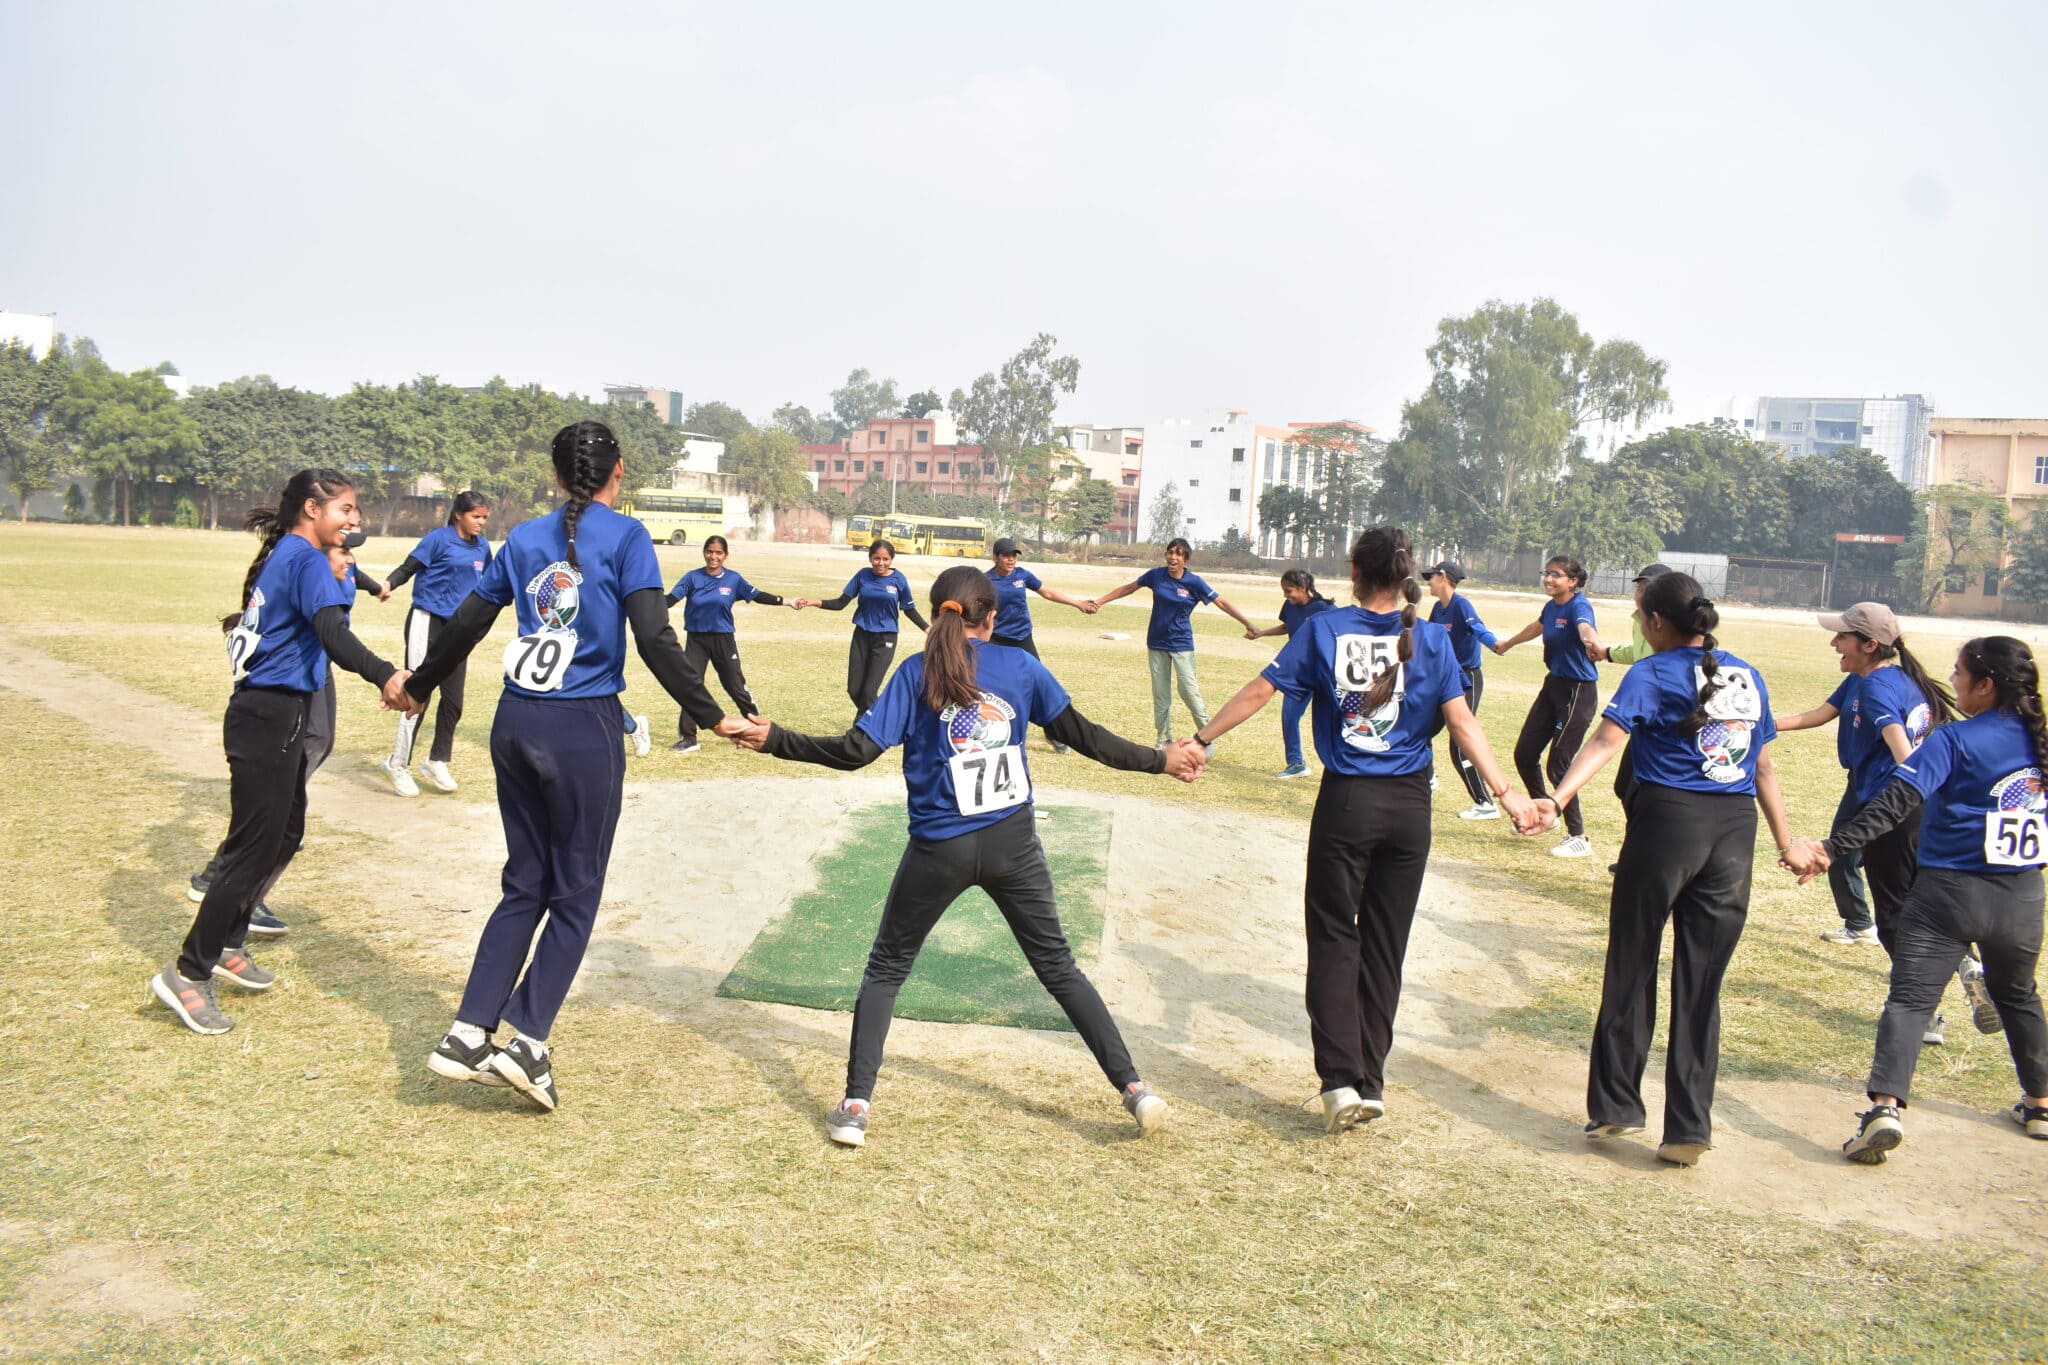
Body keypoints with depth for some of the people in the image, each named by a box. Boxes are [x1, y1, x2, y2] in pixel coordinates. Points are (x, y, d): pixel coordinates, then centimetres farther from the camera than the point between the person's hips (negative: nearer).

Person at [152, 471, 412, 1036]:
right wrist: (384, 675, -47)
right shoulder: (307, 560, -16)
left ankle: (226, 946, 30)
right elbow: (332, 632, -33)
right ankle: (189, 973, 4)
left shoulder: (281, 556, 14)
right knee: (255, 848, -4)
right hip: (272, 719, -10)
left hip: (265, 713, 10)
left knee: (285, 835, 19)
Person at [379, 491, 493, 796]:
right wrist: (388, 584, -30)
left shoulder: (482, 546, 9)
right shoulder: (439, 538, -8)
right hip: (426, 622, -6)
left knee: (453, 700, 7)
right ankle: (398, 764, 6)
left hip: (457, 628, 6)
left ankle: (437, 762, 23)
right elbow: (408, 568, -13)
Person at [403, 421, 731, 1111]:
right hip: (585, 729, -5)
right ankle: (527, 1041, 0)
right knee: (575, 893, 7)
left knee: (525, 884, 16)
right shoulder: (625, 536, -4)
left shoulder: (525, 538, 10)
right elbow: (654, 639, -14)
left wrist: (418, 686, 28)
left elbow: (466, 625, 14)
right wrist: (711, 716, -11)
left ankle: (467, 1034, 11)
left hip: (516, 724, 5)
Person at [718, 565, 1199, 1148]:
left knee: (886, 967, 16)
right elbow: (1083, 735, 4)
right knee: (1058, 966, 16)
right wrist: (1160, 760, 16)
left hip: (940, 850, -1)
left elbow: (856, 750, -10)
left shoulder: (916, 673, -3)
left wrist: (773, 739, -2)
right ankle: (1134, 1088, 13)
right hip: (1013, 843, 2)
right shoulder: (1020, 666, 1)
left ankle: (855, 1106, 9)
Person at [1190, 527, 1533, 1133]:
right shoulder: (1432, 640, -1)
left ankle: (1341, 1079, -4)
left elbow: (1258, 691, -2)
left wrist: (1201, 739, 8)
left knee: (1334, 936, 8)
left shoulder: (1325, 629, -3)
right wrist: (1504, 791, -7)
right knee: (1384, 945, 11)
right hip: (1409, 805, 2)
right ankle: (1370, 1083, 16)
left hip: (1346, 802, -1)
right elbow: (1462, 721, -8)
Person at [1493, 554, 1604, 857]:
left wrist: (1592, 643, -66)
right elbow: (1536, 628, 29)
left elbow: (1585, 628, -42)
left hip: (1579, 692, -8)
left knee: (1558, 765, -9)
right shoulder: (1551, 607, 6)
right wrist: (1506, 644, 47)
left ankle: (1578, 838, 3)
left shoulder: (1579, 606, -18)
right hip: (1553, 685, 8)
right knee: (1524, 754, 12)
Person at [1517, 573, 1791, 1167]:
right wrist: (1785, 843, 23)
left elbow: (1606, 742, -18)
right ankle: (1689, 1128, 11)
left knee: (1631, 969, 9)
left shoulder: (1652, 673, -2)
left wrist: (1555, 799, -29)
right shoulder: (1747, 677, 14)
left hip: (1667, 819, -4)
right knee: (1701, 985, 9)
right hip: (1734, 830, 5)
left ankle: (1616, 1105, 14)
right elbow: (1764, 769, 16)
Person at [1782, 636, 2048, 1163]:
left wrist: (1833, 848, -29)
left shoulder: (1955, 739, -12)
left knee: (1910, 999, -8)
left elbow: (1896, 802, -24)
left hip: (1949, 891, -5)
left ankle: (1886, 1107, -23)